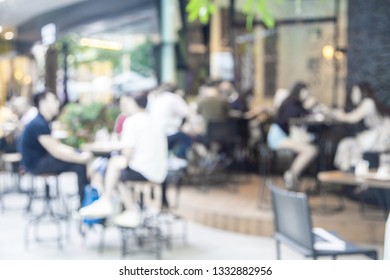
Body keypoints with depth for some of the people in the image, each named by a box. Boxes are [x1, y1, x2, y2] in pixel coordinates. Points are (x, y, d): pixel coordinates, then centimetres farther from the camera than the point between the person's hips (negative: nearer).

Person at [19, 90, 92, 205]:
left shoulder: (42, 122, 11)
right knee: (79, 164, -17)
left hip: (42, 158, 10)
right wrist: (81, 158, -19)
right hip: (36, 163, -10)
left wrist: (80, 154, 1)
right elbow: (56, 152, -25)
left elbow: (57, 145, 13)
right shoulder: (39, 124, -22)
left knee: (81, 158, 7)